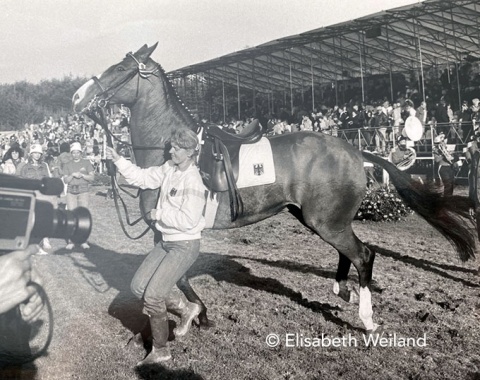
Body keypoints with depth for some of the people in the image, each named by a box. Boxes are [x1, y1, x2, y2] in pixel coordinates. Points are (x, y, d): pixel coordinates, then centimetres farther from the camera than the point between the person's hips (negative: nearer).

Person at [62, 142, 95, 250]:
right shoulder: (67, 165, 14)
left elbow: (92, 178, 4)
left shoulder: (86, 163, 11)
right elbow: (65, 180, 5)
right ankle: (71, 241, 0)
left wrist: (82, 175, -11)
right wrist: (73, 175, -11)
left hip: (83, 191, -1)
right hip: (71, 191, 1)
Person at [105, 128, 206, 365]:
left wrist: (159, 214, -16)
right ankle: (186, 309, 23)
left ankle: (160, 350, 11)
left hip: (185, 245, -9)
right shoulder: (168, 168, 2)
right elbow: (141, 177, 8)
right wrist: (118, 160, -3)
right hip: (166, 242, 9)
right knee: (138, 286, 9)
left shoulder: (192, 181, -22)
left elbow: (188, 220, -27)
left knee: (152, 295, -10)